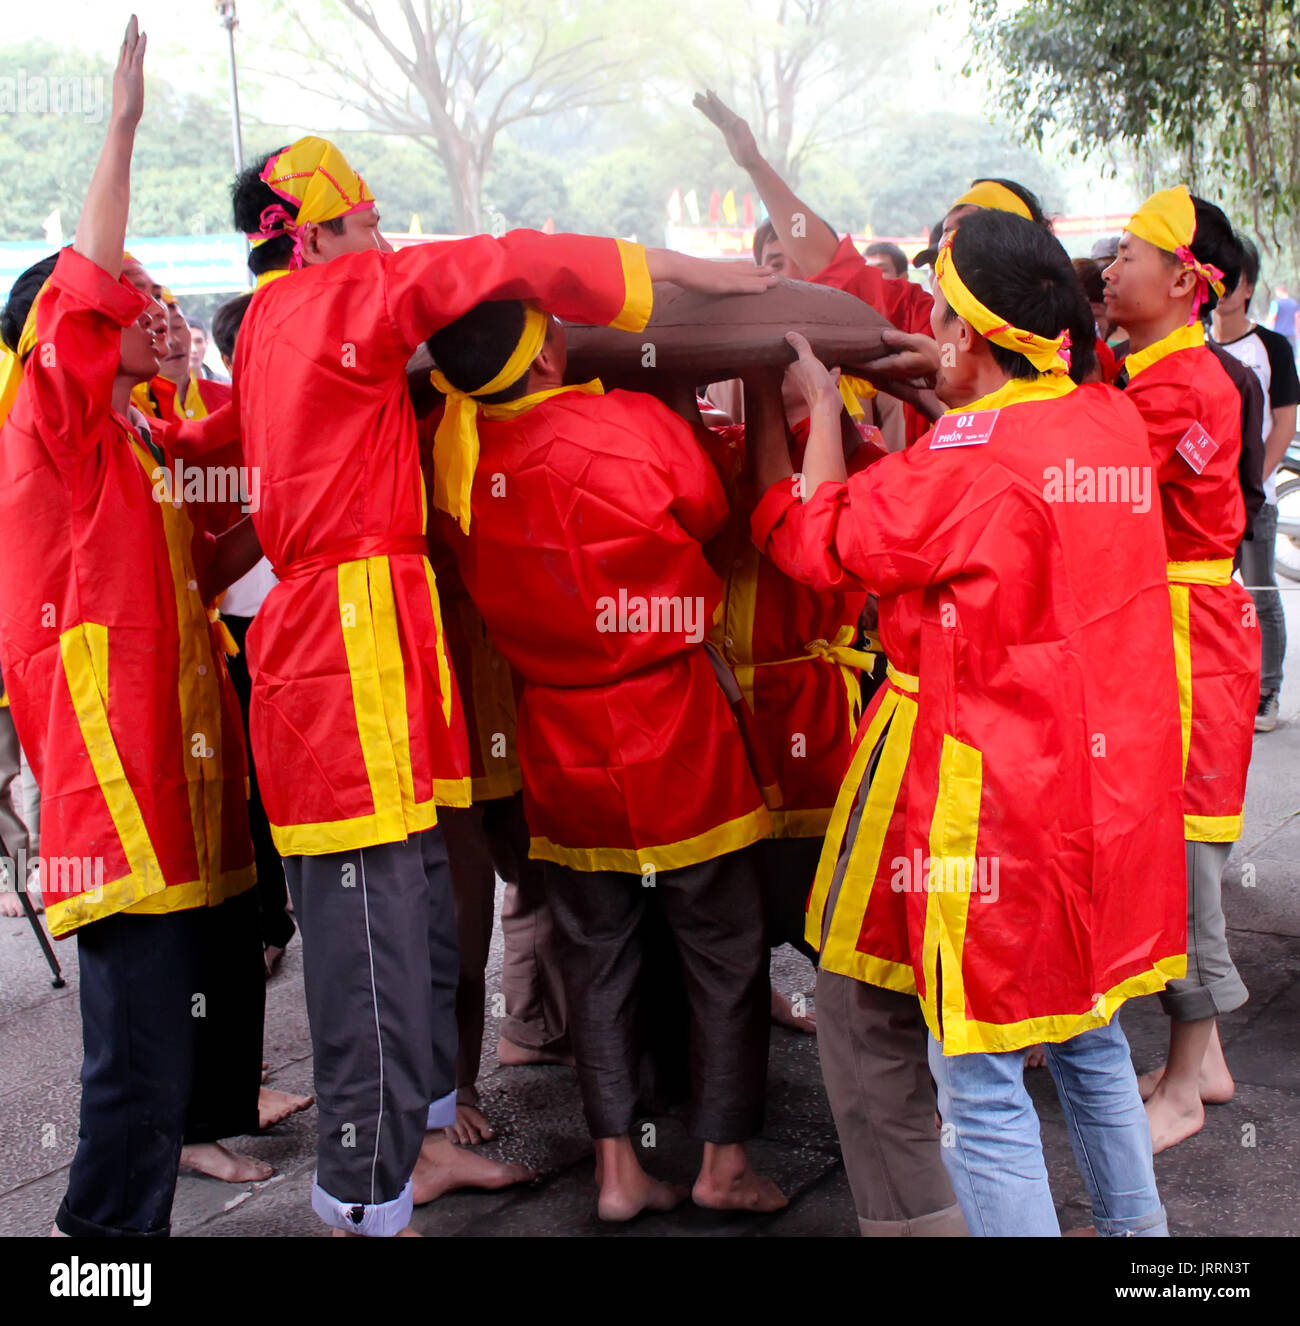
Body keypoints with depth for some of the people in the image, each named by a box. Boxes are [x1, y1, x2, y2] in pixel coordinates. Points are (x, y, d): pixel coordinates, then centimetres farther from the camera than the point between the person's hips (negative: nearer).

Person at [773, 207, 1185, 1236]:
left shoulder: (971, 455, -21)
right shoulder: (1115, 425, 2)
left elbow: (828, 540, -7)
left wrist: (823, 400, 5)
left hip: (990, 790, -8)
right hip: (1107, 780, 8)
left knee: (982, 1077, 3)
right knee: (1089, 1035, 24)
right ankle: (1136, 1223, 37)